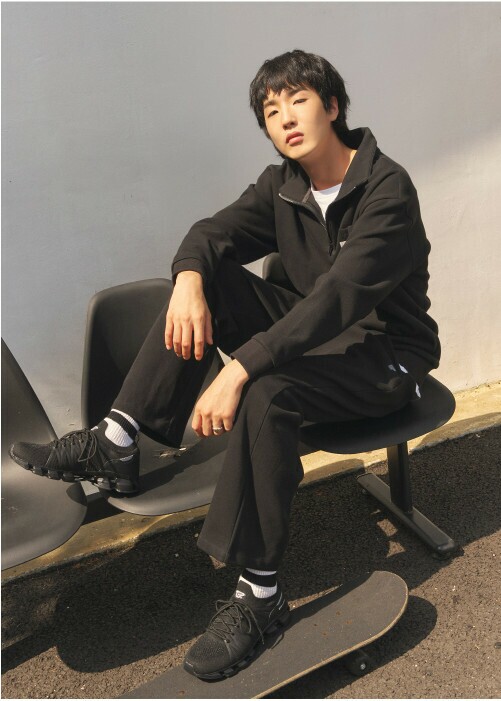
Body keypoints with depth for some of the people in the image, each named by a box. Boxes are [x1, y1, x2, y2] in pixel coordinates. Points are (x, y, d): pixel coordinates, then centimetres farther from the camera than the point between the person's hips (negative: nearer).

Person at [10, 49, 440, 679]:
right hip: (313, 332, 7)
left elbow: (338, 297, -32)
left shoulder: (387, 190, -20)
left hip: (383, 355, -6)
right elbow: (214, 232, -3)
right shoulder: (282, 185, 3)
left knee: (266, 392, -36)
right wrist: (189, 279, -29)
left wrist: (238, 368, -39)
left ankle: (258, 593, -23)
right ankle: (116, 445, -17)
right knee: (210, 279, -14)